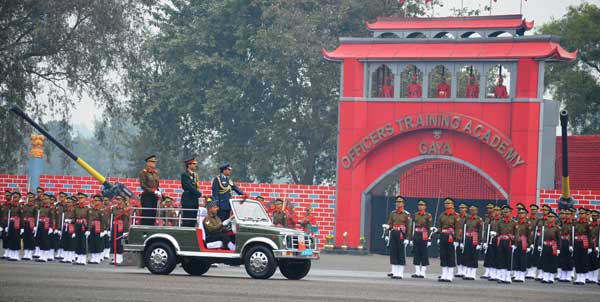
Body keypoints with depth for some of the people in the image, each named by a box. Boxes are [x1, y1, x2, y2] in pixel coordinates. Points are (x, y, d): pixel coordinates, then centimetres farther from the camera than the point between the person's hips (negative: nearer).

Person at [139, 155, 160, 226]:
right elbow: (143, 185, -13)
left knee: (153, 216, 5)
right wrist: (153, 191, -19)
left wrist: (158, 192, 0)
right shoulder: (143, 172, -6)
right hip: (147, 196, -7)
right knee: (146, 215, -10)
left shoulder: (155, 173, 15)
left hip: (154, 197, 7)